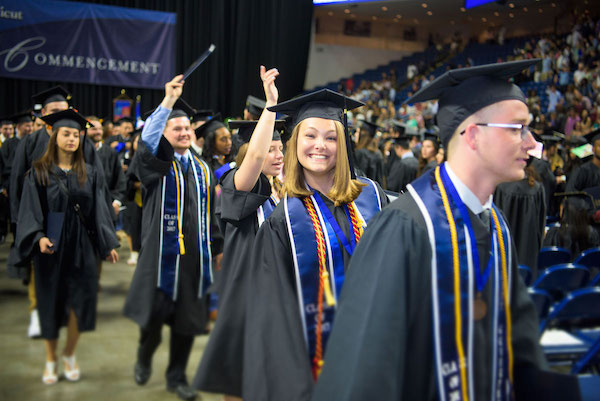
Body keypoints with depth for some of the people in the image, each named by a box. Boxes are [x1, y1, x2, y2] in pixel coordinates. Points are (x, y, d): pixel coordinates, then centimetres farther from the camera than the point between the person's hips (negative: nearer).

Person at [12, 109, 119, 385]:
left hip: (81, 246, 2)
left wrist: (108, 244, 1)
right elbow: (30, 211, -5)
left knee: (80, 301, 0)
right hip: (51, 246, -2)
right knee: (51, 303, 7)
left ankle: (69, 355, 23)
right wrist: (39, 237, -21)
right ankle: (50, 361, 24)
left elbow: (98, 211, 6)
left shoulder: (89, 173, 7)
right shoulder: (39, 173, 0)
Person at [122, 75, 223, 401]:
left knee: (188, 318, 9)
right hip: (162, 252, -4)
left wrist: (217, 248, 15)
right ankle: (144, 357, 35)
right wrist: (168, 102, -34)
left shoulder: (202, 169, 12)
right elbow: (148, 139, -25)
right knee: (154, 312, 3)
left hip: (195, 255, 4)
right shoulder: (156, 161, -1)